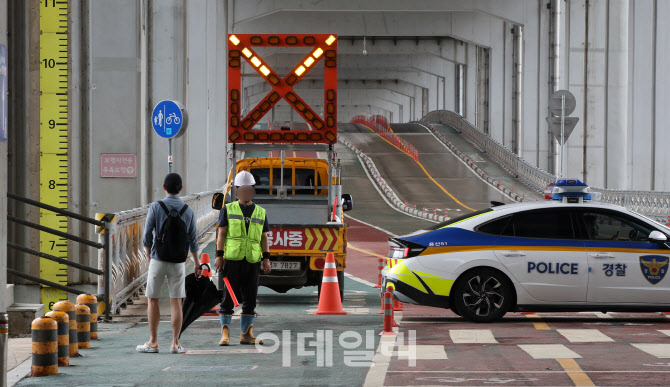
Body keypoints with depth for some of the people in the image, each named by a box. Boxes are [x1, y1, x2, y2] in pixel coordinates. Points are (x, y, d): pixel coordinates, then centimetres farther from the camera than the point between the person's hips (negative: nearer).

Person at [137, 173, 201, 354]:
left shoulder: (155, 207, -8)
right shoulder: (188, 211, -1)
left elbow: (147, 237, -5)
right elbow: (193, 241, 4)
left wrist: (149, 256, 13)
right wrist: (197, 264, 17)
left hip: (158, 261, -2)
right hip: (178, 263, 2)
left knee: (153, 300, 9)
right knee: (176, 303, 4)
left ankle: (153, 342, 8)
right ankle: (175, 344, 1)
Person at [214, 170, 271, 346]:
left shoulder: (260, 212, 14)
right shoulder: (228, 210, 7)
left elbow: (264, 238, 14)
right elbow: (221, 234, 3)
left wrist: (266, 258, 4)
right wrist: (219, 255, -6)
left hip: (252, 261, 3)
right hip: (232, 259, -3)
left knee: (250, 299, 3)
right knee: (228, 298, -3)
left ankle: (246, 334, 10)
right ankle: (225, 334, 0)